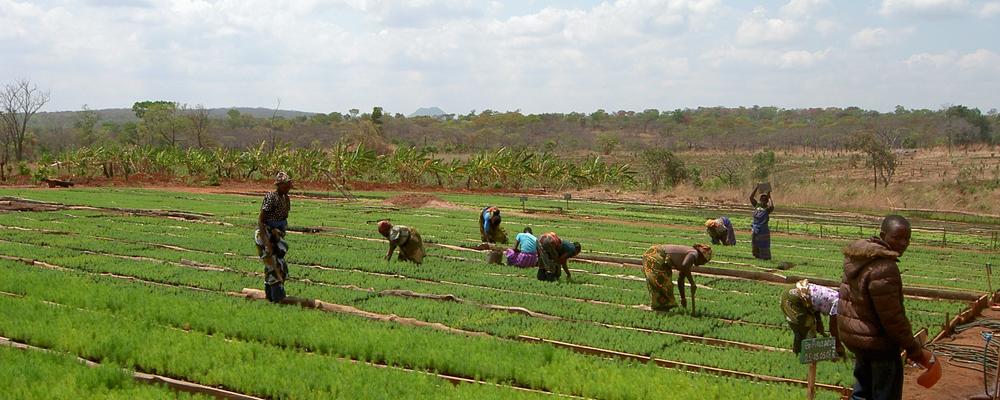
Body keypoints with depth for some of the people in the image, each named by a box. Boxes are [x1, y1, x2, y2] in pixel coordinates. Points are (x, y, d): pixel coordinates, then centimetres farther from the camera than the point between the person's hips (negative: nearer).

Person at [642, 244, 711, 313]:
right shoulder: (694, 253, -6)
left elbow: (680, 280, 28)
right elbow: (684, 266, -30)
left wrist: (683, 298, 31)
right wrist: (692, 282, -19)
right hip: (655, 256, -10)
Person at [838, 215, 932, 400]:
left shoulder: (860, 258, 4)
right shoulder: (884, 269, -26)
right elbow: (892, 317, -24)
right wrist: (914, 349, -14)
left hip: (854, 336, 9)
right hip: (878, 342, -9)